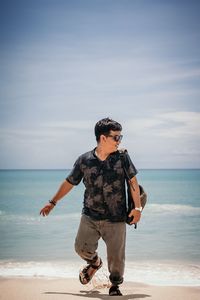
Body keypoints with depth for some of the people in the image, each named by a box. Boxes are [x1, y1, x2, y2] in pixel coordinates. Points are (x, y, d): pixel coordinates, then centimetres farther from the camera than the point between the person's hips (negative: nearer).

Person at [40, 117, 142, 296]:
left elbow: (133, 181, 1)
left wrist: (137, 207, -7)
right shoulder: (84, 161, 0)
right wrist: (53, 203, 17)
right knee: (82, 248, -8)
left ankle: (115, 285, 27)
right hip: (90, 216, 1)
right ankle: (95, 263, 28)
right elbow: (69, 183, 11)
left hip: (116, 218, -1)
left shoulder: (122, 157, -1)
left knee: (116, 256, 1)